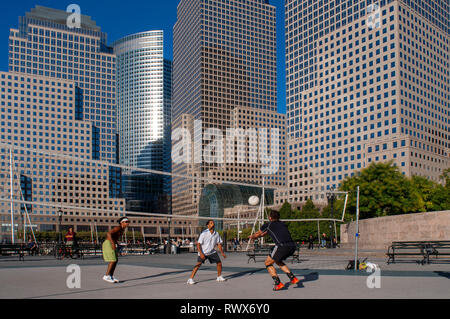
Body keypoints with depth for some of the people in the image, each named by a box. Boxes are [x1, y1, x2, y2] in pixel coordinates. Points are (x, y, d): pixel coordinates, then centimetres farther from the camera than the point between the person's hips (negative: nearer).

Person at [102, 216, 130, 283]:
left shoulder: (123, 229, 13)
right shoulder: (118, 228, -17)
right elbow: (109, 233, -28)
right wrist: (113, 243, -34)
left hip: (112, 244, 10)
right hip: (108, 244, -10)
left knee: (115, 261, 8)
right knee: (113, 261, -11)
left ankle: (111, 276, 13)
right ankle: (106, 276, -6)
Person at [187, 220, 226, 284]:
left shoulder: (216, 234, -1)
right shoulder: (204, 233, -17)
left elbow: (219, 244, 9)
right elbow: (198, 244, -18)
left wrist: (222, 253, 2)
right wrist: (201, 253, -28)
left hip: (212, 252, 5)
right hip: (203, 252, -5)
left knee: (219, 262, 4)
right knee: (199, 264, -19)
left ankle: (219, 277, 26)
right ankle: (190, 279, -16)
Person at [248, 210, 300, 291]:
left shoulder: (268, 225, 12)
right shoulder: (282, 223, 27)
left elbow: (258, 234, 30)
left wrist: (252, 236, 53)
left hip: (282, 246, -6)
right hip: (292, 246, 6)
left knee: (268, 263, 13)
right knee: (278, 261, 30)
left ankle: (278, 283, 1)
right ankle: (293, 278, 19)